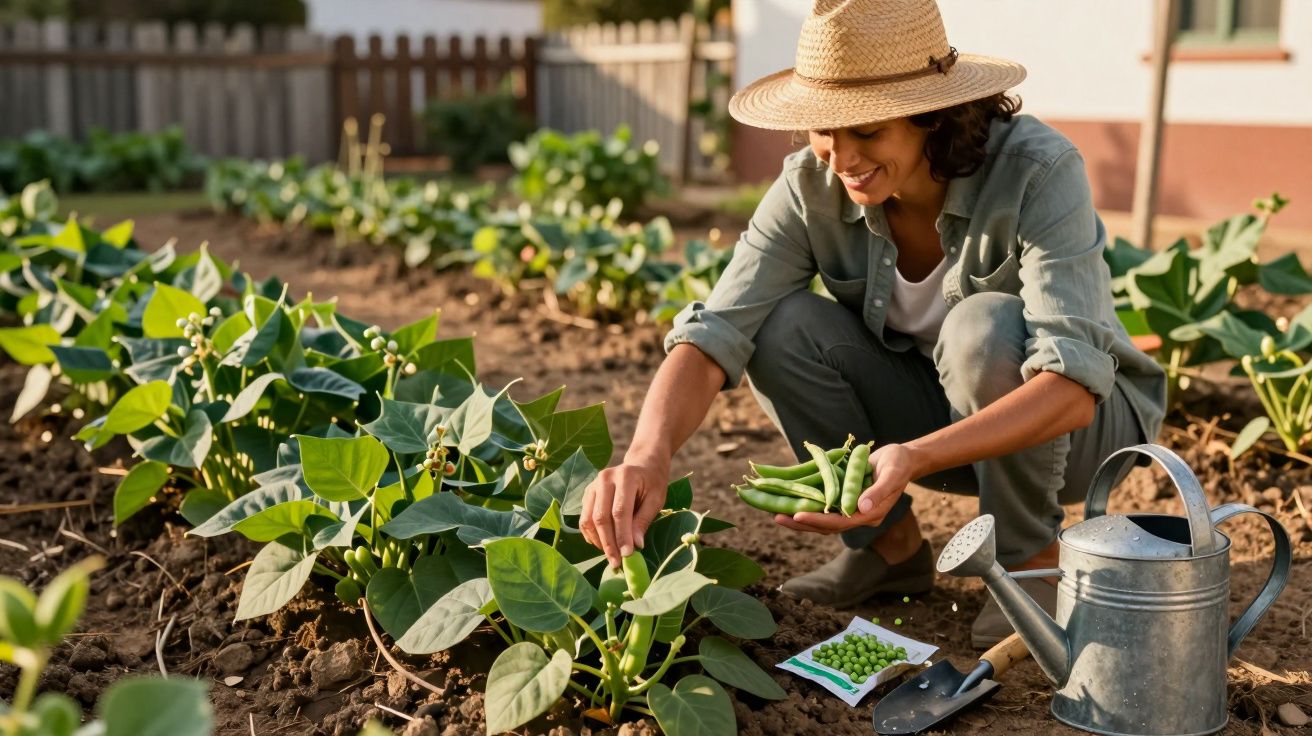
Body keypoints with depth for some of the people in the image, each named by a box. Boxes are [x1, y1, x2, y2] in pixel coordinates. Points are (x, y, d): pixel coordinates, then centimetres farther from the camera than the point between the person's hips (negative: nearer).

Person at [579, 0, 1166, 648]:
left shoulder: (1037, 172, -29)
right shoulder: (811, 188, -17)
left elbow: (1073, 384, -37)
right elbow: (714, 334, -26)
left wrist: (916, 457, -52)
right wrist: (648, 455, -46)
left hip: (1076, 421, -3)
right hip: (933, 417, 4)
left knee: (985, 326, -35)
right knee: (783, 326, -21)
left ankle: (1034, 561, -10)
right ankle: (890, 546, -1)